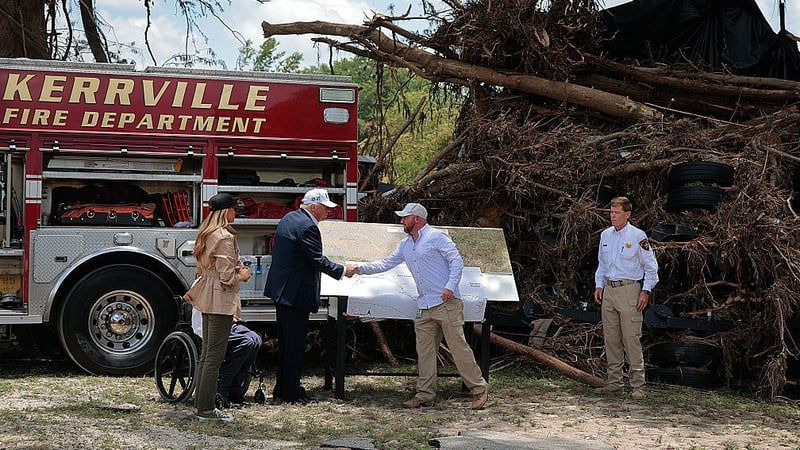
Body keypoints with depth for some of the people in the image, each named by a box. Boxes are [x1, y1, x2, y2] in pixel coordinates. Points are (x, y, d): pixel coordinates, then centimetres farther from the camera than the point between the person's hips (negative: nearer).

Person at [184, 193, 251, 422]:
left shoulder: (206, 233, 12)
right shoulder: (225, 237, -17)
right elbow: (227, 277, -20)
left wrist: (236, 267, 9)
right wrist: (241, 276, 0)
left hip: (206, 298, 10)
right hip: (220, 300, -10)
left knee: (206, 353, 14)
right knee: (215, 356, -5)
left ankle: (201, 404, 19)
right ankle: (206, 409, -2)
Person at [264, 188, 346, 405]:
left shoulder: (288, 219, 13)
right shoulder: (307, 226, -18)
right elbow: (318, 261, -20)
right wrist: (342, 271, -10)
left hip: (281, 289, 10)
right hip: (296, 293, -10)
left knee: (285, 342, 16)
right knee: (295, 344, -3)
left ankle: (281, 389, 23)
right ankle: (292, 393, 2)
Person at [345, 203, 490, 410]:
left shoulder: (436, 236, -5)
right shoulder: (405, 245, 19)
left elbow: (457, 260, -11)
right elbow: (385, 264, 22)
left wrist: (451, 286, -20)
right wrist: (359, 268, 15)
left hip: (447, 303, -8)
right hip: (424, 307, 8)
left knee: (458, 347, -8)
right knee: (424, 352, 6)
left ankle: (479, 389, -1)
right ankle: (425, 394, 10)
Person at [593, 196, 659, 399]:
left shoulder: (638, 236, -7)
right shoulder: (605, 235, 11)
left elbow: (651, 266, -3)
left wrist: (646, 291, -9)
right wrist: (599, 286, 12)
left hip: (629, 290, -6)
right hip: (609, 290, 6)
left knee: (631, 338, -9)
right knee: (611, 338, 7)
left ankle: (638, 385, -7)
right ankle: (614, 382, 14)